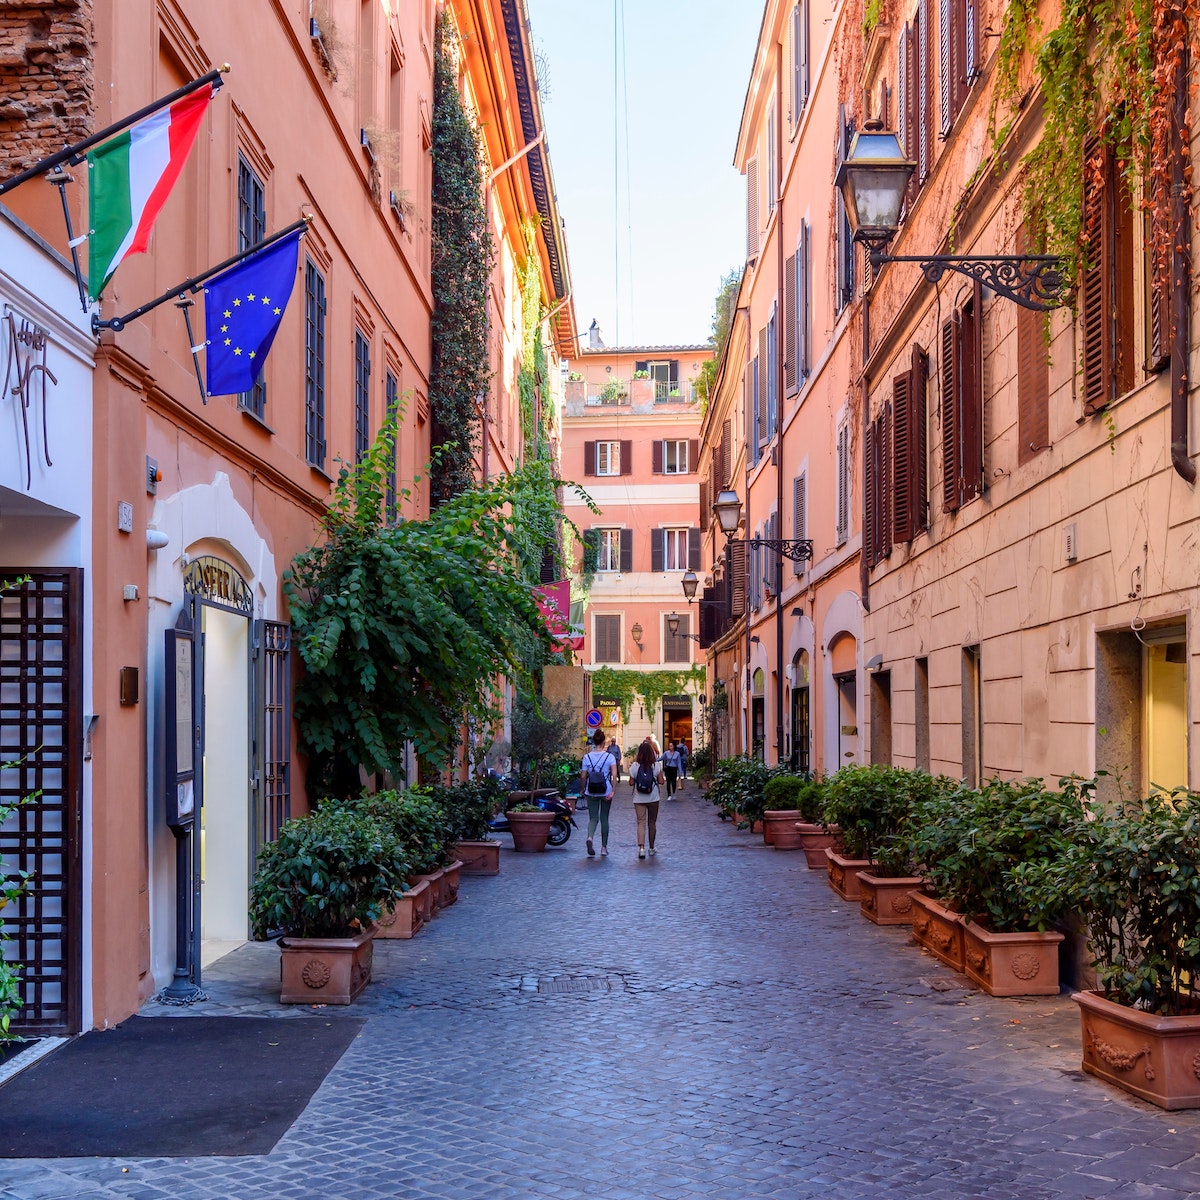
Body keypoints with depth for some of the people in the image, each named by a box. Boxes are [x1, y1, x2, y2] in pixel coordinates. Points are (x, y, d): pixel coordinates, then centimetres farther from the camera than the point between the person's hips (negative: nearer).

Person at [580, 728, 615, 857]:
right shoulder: (609, 756, -5)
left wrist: (583, 789, 13)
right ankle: (604, 847, 18)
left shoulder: (587, 757, -3)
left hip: (591, 792, 0)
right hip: (606, 792, 0)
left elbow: (583, 776, -2)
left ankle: (590, 837, -25)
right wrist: (612, 791, -12)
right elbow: (614, 775, -14)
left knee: (593, 818, 5)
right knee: (604, 819, 12)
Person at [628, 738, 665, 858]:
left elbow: (631, 783, -5)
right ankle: (651, 848, 24)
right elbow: (661, 781, -7)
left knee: (641, 822, -2)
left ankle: (641, 847, -20)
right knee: (652, 822, 14)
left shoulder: (635, 766, -7)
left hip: (639, 799, -1)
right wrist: (663, 780, 15)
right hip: (653, 798, 1)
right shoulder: (656, 765, -7)